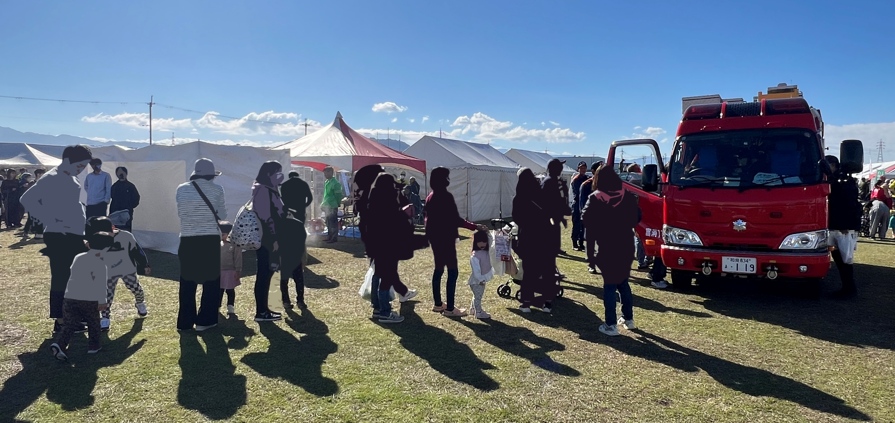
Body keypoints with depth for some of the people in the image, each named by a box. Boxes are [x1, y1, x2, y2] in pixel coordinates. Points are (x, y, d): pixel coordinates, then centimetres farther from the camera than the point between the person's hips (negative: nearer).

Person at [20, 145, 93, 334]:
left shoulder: (72, 179, 13)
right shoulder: (51, 179, -13)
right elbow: (27, 199, -20)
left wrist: (86, 222, 14)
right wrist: (51, 222, -20)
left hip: (76, 236, 9)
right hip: (59, 238, -9)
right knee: (61, 279, -1)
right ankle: (60, 322, 8)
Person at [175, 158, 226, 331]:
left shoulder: (181, 189, 3)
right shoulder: (217, 189, -5)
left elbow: (180, 213, 11)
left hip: (188, 240, 3)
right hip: (210, 240, -2)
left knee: (187, 282, 12)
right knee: (211, 281, 9)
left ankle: (185, 321, 17)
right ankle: (205, 320, 11)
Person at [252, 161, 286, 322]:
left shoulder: (268, 190, 16)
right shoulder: (263, 190, -15)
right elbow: (266, 217, -20)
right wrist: (274, 240, -19)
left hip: (268, 239, 10)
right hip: (266, 240, -10)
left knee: (266, 274, 14)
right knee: (264, 274, -5)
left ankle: (263, 309, 21)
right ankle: (261, 312, 1)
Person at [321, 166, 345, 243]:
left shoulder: (335, 183, -15)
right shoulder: (327, 182, 12)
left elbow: (338, 195, -15)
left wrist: (337, 204, -11)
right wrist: (324, 204, 18)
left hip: (332, 206, -9)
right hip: (327, 206, 9)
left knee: (333, 223, -4)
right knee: (329, 222, 15)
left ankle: (334, 238, 2)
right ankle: (329, 237, 24)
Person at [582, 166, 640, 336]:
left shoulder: (596, 197, -11)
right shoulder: (627, 196, 1)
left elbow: (586, 217, -13)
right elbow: (637, 215, 7)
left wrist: (598, 233, 2)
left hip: (607, 247, -4)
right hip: (626, 245, 4)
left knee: (609, 285, 1)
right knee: (623, 282, 18)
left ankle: (611, 325, 3)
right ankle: (628, 318, 26)